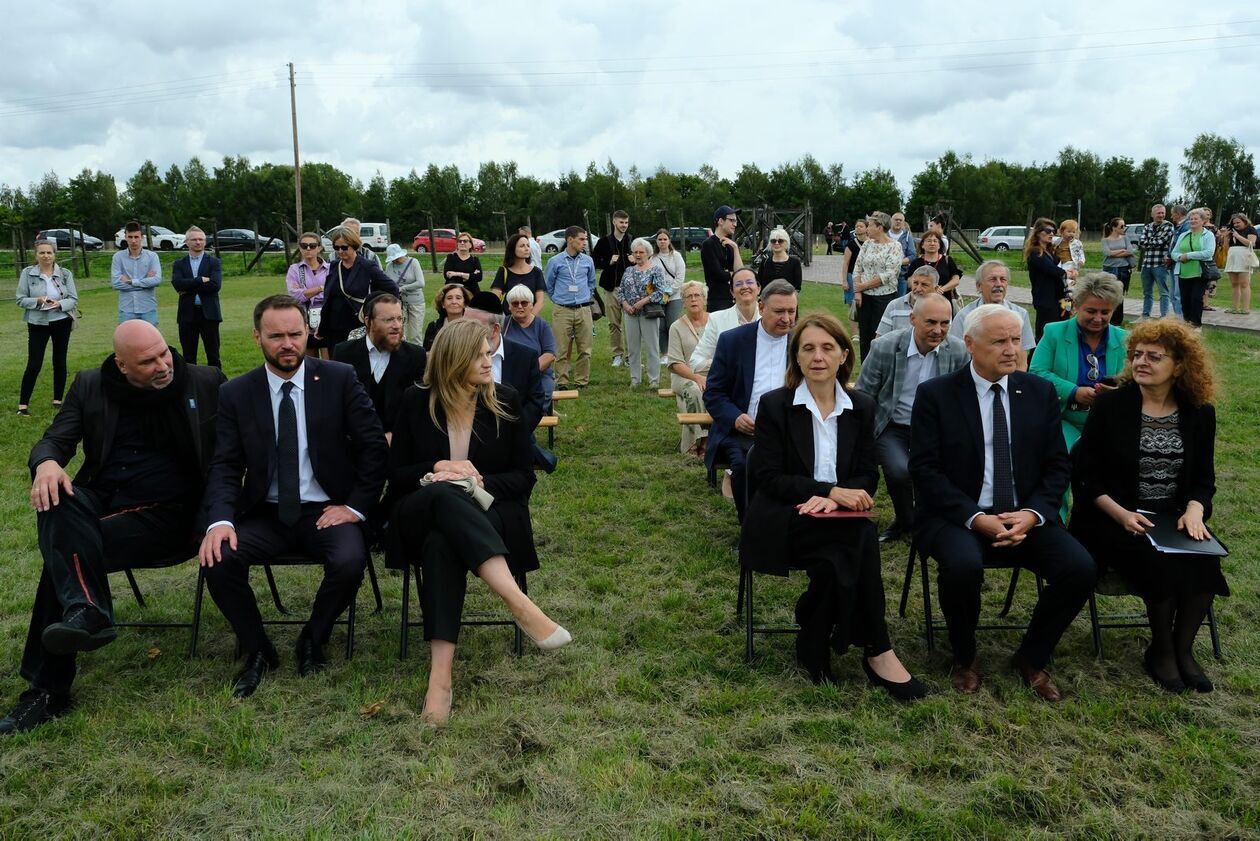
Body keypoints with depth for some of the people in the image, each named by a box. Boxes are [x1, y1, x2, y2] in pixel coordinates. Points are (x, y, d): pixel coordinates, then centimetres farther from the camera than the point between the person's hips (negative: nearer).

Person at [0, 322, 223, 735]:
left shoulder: (205, 383, 2)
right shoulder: (91, 386, 10)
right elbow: (54, 439, 7)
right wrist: (46, 463, -20)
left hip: (165, 513, -3)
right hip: (99, 499, 3)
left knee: (64, 553, -26)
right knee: (56, 502, -33)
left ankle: (48, 688, -23)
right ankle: (87, 612, -42)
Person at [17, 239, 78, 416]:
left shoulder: (65, 273, -1)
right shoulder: (27, 273, -3)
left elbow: (74, 299, 0)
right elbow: (21, 299, -2)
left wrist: (60, 304, -20)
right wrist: (38, 301, -20)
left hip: (61, 323, 2)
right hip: (38, 324, -1)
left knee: (60, 362, 9)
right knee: (34, 364, -4)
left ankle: (57, 400, 21)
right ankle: (23, 404, 2)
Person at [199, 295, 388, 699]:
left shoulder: (340, 379, -3)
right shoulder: (236, 394, 2)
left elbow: (374, 446, -2)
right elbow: (225, 467, -1)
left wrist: (355, 507, -9)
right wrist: (221, 520, -19)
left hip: (326, 511, -1)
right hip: (265, 513, 2)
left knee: (350, 562, -30)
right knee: (219, 560, -25)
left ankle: (313, 642, 2)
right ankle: (257, 651, 2)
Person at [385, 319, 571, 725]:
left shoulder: (506, 401, 3)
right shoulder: (416, 402, 4)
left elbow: (524, 477, 3)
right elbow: (395, 476, 6)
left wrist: (480, 482, -16)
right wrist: (437, 469, -13)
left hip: (489, 516, 0)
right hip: (422, 514, 1)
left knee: (441, 542, -37)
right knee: (444, 495, -38)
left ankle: (440, 675, -46)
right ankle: (519, 603, -50)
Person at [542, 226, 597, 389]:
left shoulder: (588, 261, 7)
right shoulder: (555, 262, -2)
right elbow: (548, 285, 11)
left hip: (583, 310, 3)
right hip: (562, 311, -2)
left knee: (585, 349, 3)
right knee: (562, 349, 0)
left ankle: (582, 381, 13)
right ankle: (562, 382, 8)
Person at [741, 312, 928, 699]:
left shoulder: (862, 407, 9)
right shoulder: (774, 404, -1)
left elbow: (868, 477, 7)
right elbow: (768, 478, -7)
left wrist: (832, 500, -16)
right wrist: (832, 490, -20)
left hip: (839, 522, 3)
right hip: (783, 521, -3)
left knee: (836, 561, -34)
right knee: (858, 541, -32)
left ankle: (814, 650, -15)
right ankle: (876, 652, -21)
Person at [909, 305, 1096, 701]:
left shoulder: (1041, 392, 7)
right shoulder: (935, 395, -4)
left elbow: (1057, 466, 7)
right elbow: (924, 470, -8)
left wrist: (1032, 513, -11)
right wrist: (975, 517, -19)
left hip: (1024, 516, 4)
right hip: (956, 516, -3)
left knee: (1081, 568, -20)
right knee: (963, 565, -34)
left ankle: (1031, 658, 7)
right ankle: (965, 659, -3)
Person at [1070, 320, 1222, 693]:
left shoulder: (1199, 414, 5)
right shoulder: (1110, 404, -5)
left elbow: (1204, 479, 11)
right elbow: (1085, 475, -5)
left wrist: (1194, 510, -12)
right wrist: (1122, 514, -20)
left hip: (1172, 519, 3)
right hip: (1113, 519, -3)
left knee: (1203, 562, -26)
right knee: (1162, 564, -29)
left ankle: (1182, 648, -2)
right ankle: (1161, 650, -2)